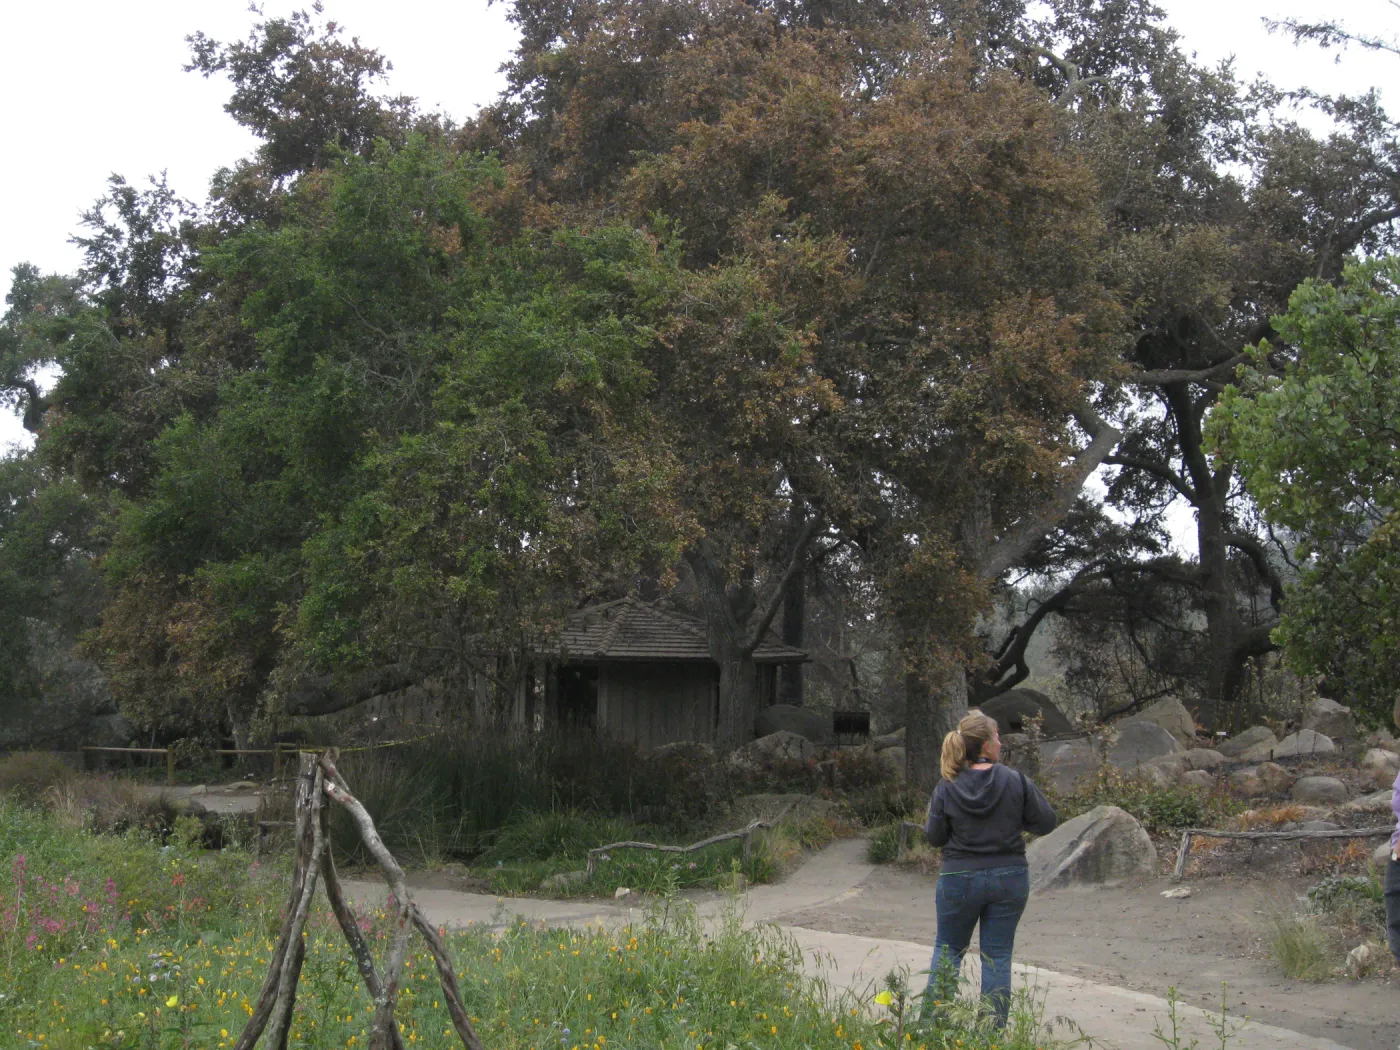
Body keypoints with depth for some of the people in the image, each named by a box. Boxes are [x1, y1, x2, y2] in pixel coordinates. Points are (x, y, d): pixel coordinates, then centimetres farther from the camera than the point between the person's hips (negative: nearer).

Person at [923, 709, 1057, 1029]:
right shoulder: (1016, 781, -11)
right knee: (997, 955, 9)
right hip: (1009, 878, 0)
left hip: (960, 879, 0)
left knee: (948, 948, 17)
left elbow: (935, 837, -3)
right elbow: (1046, 822, -4)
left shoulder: (947, 788, -10)